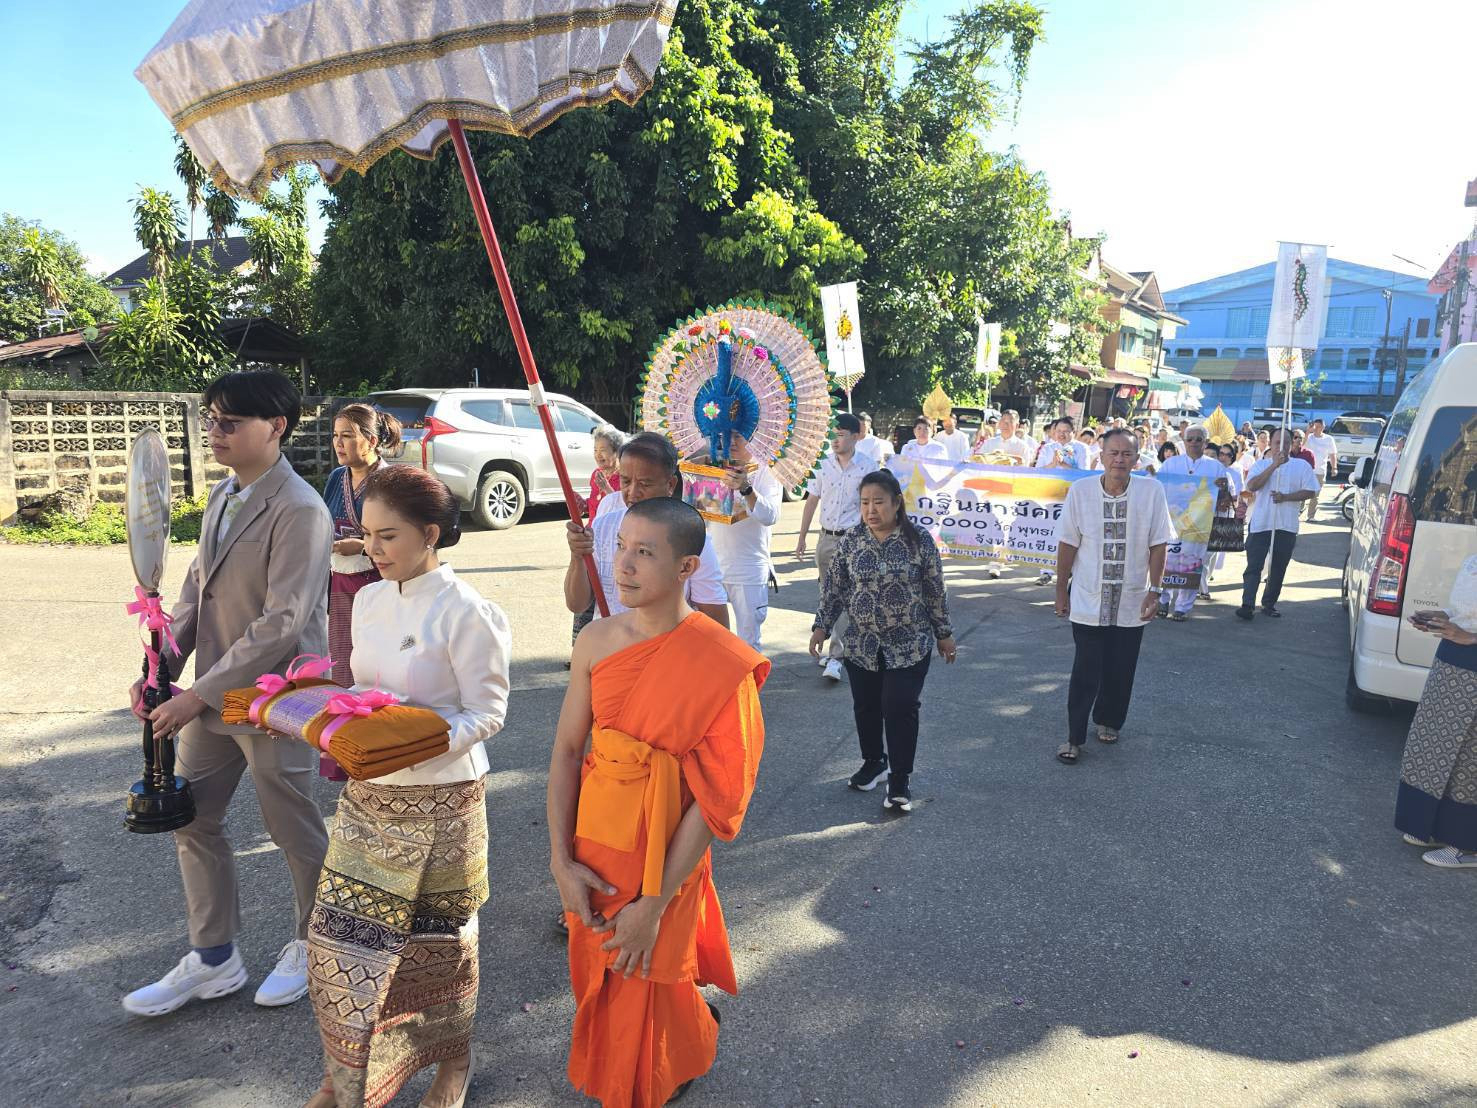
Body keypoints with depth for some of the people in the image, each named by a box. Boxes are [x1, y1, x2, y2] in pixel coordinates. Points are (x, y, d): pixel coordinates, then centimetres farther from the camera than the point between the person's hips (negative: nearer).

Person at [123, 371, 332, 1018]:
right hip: (213, 694, 9)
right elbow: (197, 589, 13)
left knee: (294, 829, 9)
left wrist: (200, 694, -22)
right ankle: (213, 959, 33)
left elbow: (284, 624, -25)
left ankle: (310, 945, 34)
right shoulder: (222, 497, 8)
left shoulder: (299, 510, -21)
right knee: (192, 818, 16)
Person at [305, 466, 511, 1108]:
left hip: (438, 801, -6)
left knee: (438, 937, 12)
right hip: (368, 796, 6)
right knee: (341, 937, 11)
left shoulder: (465, 612, -18)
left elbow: (487, 713, -15)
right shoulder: (370, 600, 3)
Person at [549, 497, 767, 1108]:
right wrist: (562, 861, -7)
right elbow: (567, 749, -3)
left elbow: (712, 798, -19)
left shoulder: (721, 663, -21)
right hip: (592, 851, 4)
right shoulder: (597, 639, -8)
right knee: (597, 984, 23)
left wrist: (654, 903, -17)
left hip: (665, 862, -4)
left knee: (645, 997, 15)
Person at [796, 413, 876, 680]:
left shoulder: (867, 466, -7)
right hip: (826, 537, 5)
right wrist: (802, 537, 9)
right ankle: (838, 648, 27)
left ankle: (835, 656, -8)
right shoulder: (823, 463, 3)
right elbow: (812, 501, 9)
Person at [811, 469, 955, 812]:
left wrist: (944, 633, 4)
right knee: (866, 707, 13)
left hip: (909, 645, -3)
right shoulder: (850, 540, -3)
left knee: (900, 708, -4)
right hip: (861, 643, 3)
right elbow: (833, 587, 5)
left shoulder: (919, 541, -8)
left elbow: (936, 591, -1)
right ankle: (873, 762, 36)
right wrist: (821, 626, 1)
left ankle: (900, 780, 10)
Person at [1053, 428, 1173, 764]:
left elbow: (1158, 545, -2)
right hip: (1088, 600, -1)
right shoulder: (1081, 490, -8)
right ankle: (1075, 737, 10)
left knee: (1121, 670, 12)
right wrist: (1061, 591, 2)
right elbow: (1067, 544, -2)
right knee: (1086, 672, -1)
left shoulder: (1152, 491, -7)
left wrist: (1154, 591, -4)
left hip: (1131, 602, 1)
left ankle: (1108, 721, 34)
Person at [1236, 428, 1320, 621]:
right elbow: (1251, 486, -10)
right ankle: (1247, 605, -13)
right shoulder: (1261, 464, 7)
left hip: (1287, 526, 1)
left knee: (1278, 569, 8)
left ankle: (1269, 604, 19)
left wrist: (1286, 497, -13)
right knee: (1254, 566, -7)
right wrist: (1274, 464, -15)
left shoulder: (1302, 466, 8)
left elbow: (1310, 491, 1)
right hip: (1260, 523, -1)